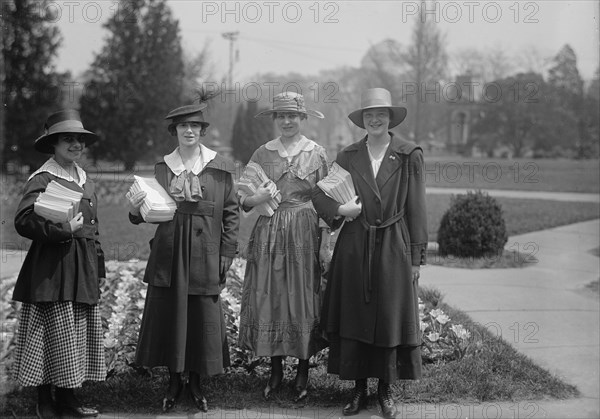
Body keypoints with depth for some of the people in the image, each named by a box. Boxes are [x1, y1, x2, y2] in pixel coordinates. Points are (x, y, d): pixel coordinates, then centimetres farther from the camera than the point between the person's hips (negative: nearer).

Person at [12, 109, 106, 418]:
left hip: (83, 269, 8)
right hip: (53, 268, -8)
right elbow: (23, 221, -19)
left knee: (80, 334, 9)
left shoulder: (85, 180, 16)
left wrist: (98, 266, 19)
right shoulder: (43, 179, -9)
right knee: (54, 334, -5)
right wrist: (63, 230, -23)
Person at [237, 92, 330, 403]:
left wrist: (325, 243, -5)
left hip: (305, 234, -1)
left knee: (303, 299, 2)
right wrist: (257, 198, -17)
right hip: (269, 233, 1)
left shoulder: (317, 153, 2)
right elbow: (242, 199, 6)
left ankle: (303, 374, 14)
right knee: (270, 298, 2)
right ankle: (276, 371, 15)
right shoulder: (262, 154, 5)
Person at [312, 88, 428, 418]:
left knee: (389, 320, 4)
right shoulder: (348, 156, 4)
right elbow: (319, 193, 7)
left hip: (393, 249, -2)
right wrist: (339, 209, -13)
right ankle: (358, 389, 17)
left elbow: (416, 209, -1)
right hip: (354, 248, 2)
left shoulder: (409, 156, -2)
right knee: (353, 318, 5)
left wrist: (416, 256, -3)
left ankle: (385, 390, 18)